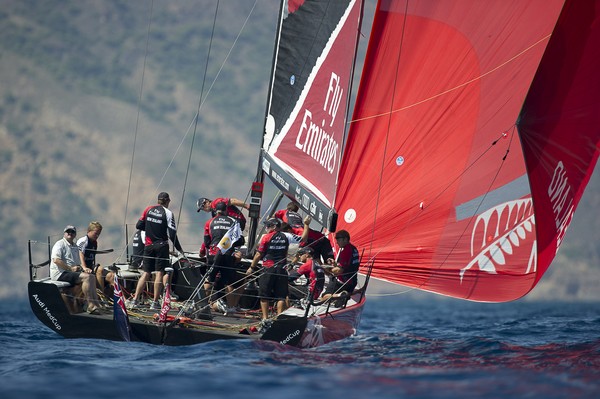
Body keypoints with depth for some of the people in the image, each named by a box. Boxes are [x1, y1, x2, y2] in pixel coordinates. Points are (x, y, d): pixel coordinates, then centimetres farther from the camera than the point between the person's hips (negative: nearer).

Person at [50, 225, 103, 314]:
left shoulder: (75, 247, 24)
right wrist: (71, 268, -20)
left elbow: (78, 262, 28)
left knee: (92, 277, -4)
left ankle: (96, 304, -8)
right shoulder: (60, 244, -5)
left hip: (72, 272, 9)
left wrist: (84, 267, 4)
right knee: (86, 277, -25)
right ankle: (91, 306, -27)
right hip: (60, 273, -9)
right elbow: (56, 260, -19)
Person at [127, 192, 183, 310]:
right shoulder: (168, 213, -7)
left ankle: (135, 300, 2)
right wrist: (179, 248, -1)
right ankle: (155, 302, -3)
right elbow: (172, 234, -11)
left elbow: (138, 226, 7)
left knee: (146, 273, 8)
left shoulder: (148, 209, 6)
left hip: (148, 246, 4)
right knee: (159, 273, -1)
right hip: (161, 246, -4)